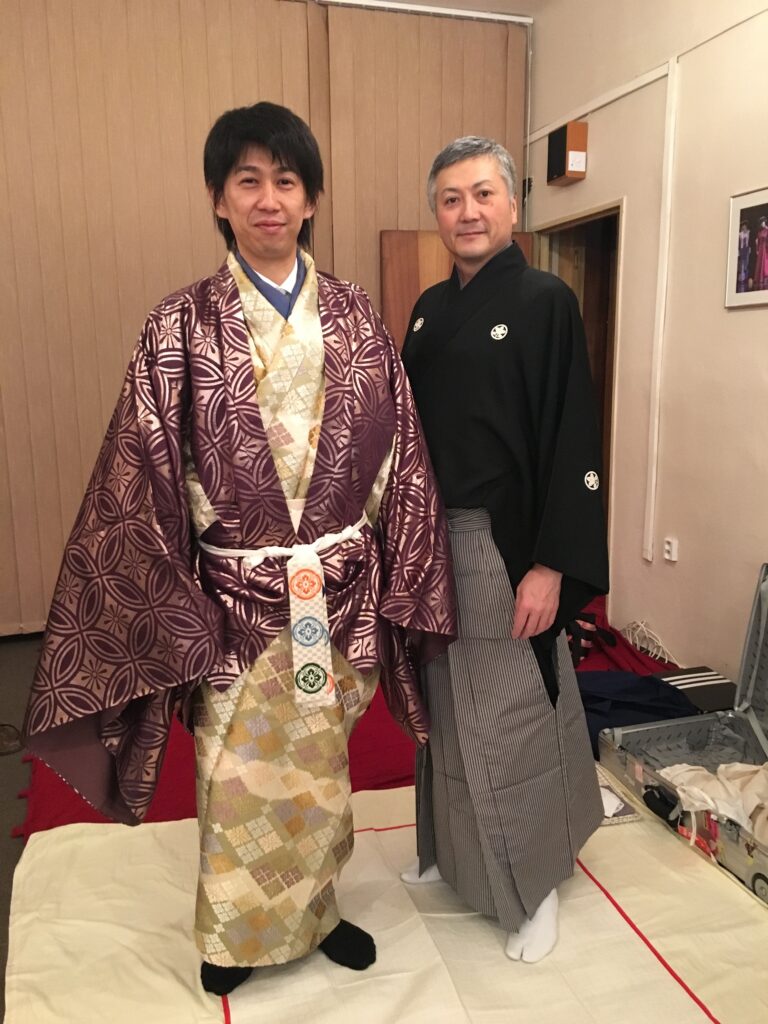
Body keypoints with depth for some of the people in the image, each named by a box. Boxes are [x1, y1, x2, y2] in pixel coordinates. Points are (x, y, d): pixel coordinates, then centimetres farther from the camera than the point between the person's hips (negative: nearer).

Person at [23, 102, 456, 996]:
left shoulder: (355, 318, 2)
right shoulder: (182, 327, -6)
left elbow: (399, 454, 2)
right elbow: (144, 481, -7)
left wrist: (397, 582, 0)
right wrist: (176, 615, -8)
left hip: (341, 590, 2)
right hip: (238, 598, -2)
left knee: (319, 768, 18)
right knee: (241, 773, 13)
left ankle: (311, 911, 44)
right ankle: (239, 929, 41)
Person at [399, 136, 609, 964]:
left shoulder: (546, 303, -9)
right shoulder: (429, 308, 10)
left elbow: (572, 442, -14)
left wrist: (550, 565, -18)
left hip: (505, 546, -6)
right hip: (430, 543, 6)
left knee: (513, 718, 5)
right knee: (446, 708, 18)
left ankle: (535, 881, 26)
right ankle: (452, 851, 39)